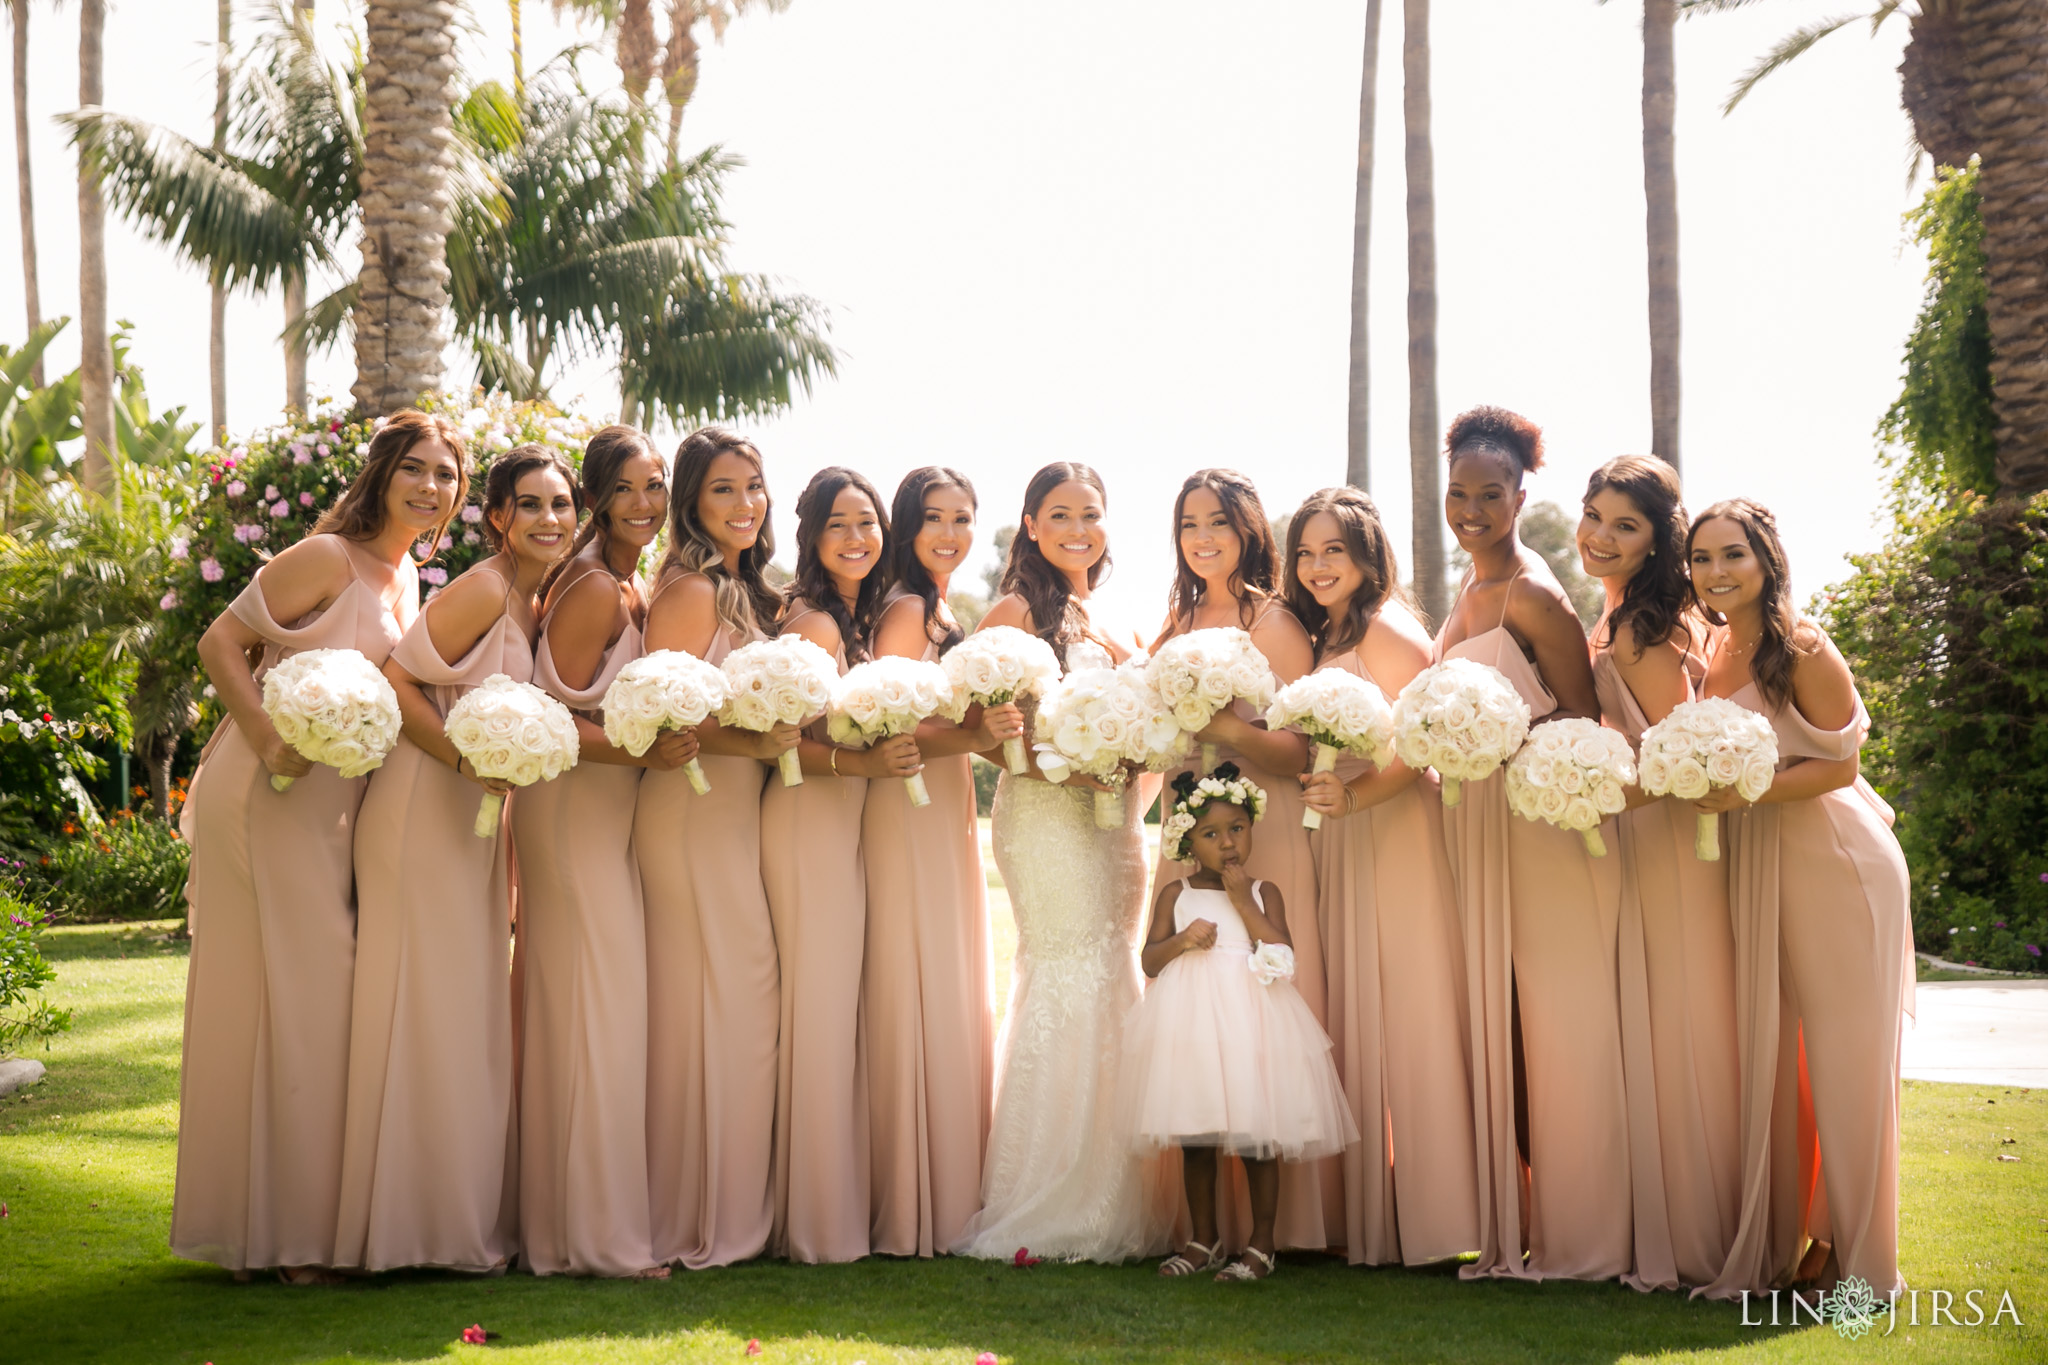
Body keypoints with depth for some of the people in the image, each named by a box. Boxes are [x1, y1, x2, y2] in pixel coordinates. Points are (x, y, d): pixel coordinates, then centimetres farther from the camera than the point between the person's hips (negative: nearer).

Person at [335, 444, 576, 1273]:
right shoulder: (482, 591, -14)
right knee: (427, 1011, -3)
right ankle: (424, 1226, 5)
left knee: (473, 1012, 13)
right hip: (424, 814, -9)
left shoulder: (538, 604, 11)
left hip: (476, 820, 9)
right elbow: (395, 683, -18)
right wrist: (470, 760, -23)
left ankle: (469, 1218, 22)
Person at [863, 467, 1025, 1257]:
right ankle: (911, 1214, 0)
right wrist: (972, 735, -26)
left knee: (956, 1005, 12)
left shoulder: (949, 616, 16)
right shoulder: (905, 611, -11)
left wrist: (999, 735, 8)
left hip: (952, 815, 10)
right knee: (919, 1003, -7)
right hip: (908, 816, -10)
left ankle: (948, 1199, 19)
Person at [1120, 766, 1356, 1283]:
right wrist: (1181, 941, -13)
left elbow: (1282, 958, -6)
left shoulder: (1263, 893, 6)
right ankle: (1203, 1240, 21)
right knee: (1194, 1136, 9)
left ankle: (1261, 1246, 8)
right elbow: (1149, 960, 6)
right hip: (1189, 1021, 2)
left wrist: (1245, 904, -8)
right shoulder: (1175, 894, 9)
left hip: (1250, 1019, -2)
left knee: (1255, 1137, -2)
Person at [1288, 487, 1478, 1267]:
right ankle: (1367, 1217, 13)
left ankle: (1427, 1217, -1)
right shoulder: (1324, 639, 19)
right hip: (1343, 843, 8)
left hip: (1397, 839, -8)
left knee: (1406, 1018, -6)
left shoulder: (1387, 630, -8)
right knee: (1354, 1020, 7)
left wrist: (1356, 794, -27)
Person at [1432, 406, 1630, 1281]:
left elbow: (1585, 718, -12)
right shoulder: (1468, 595, 15)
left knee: (1548, 1024, -4)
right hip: (1476, 822, 9)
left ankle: (1569, 1237, 5)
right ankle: (1509, 1226, 18)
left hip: (1542, 823, -8)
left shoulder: (1532, 595, -11)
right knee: (1496, 1021, 10)